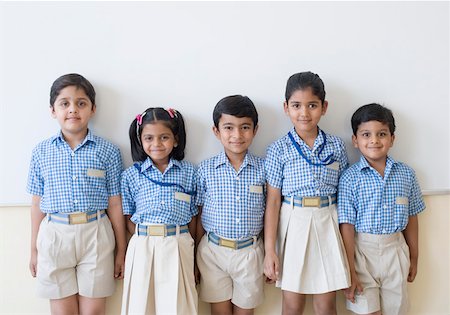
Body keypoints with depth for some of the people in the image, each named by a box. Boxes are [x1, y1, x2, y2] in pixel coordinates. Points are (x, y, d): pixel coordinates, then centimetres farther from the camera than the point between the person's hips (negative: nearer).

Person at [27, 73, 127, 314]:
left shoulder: (108, 151, -2)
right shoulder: (41, 152, 3)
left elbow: (115, 204, 1)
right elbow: (38, 203, 8)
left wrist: (121, 251, 5)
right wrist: (34, 249, 11)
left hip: (95, 235, -1)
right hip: (54, 236, 1)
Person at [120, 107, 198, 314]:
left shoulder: (188, 171, 4)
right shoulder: (131, 174, 4)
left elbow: (193, 216, 8)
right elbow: (129, 218, 6)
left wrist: (190, 249, 7)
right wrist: (145, 240, -4)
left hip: (178, 246, 0)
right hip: (142, 246, 1)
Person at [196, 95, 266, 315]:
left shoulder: (262, 169, -4)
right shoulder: (206, 169, -4)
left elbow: (268, 214, 3)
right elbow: (200, 214, 3)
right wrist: (197, 255, 7)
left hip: (249, 252, 0)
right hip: (213, 250, 0)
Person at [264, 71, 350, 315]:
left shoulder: (336, 146, 1)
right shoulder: (278, 149, -5)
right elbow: (273, 201, -5)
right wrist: (270, 250, -7)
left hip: (327, 224, 2)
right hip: (292, 224, -1)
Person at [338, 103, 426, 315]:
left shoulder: (406, 174, 2)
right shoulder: (350, 177, -9)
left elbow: (411, 219, 10)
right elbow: (347, 226, -10)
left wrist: (413, 259, 15)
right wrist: (350, 271, -10)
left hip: (395, 250, 3)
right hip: (363, 251, -3)